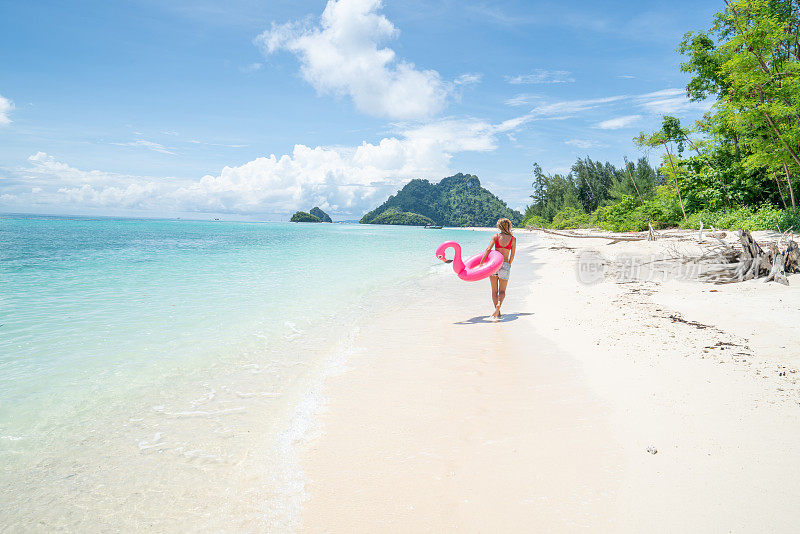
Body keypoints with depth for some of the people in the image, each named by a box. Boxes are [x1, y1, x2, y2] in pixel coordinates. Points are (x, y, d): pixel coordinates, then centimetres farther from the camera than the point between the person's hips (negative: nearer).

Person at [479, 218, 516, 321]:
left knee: (494, 291, 10)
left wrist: (481, 263, -11)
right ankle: (499, 304, -23)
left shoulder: (496, 236, -1)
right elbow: (512, 255, 3)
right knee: (502, 291, 7)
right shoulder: (513, 239, 0)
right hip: (505, 265, 0)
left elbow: (488, 249, -11)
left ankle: (497, 313, 2)